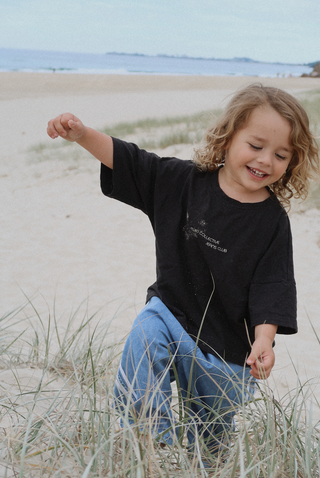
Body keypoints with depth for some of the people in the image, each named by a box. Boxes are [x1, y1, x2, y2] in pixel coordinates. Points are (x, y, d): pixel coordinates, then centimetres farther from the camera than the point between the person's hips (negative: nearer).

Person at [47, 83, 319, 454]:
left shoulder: (272, 221, -12)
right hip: (169, 311, 1)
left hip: (226, 347, -1)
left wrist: (264, 339, -27)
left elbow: (271, 285, -14)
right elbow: (126, 160, -5)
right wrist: (82, 134, -18)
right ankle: (158, 445, -23)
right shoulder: (184, 182, -8)